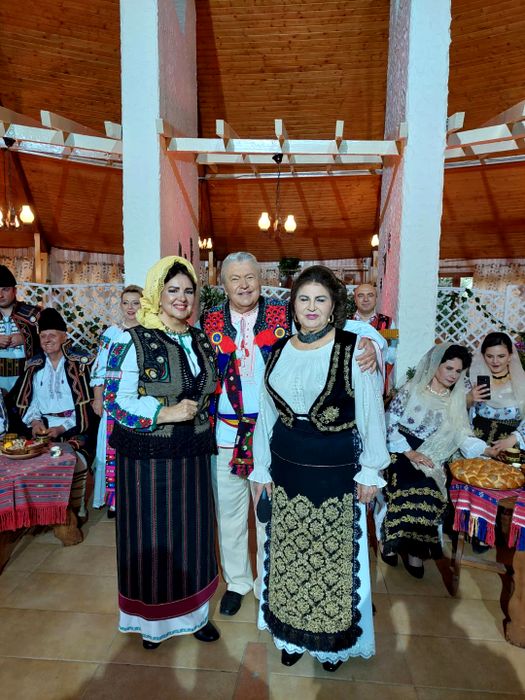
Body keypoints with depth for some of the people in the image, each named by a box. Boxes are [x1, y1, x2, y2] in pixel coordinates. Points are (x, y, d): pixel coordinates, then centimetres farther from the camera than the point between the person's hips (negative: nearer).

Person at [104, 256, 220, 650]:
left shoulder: (201, 340, 6)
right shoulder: (132, 341, -11)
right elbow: (114, 400, -14)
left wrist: (194, 411, 7)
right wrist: (166, 413, -21)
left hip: (192, 455, 5)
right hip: (147, 456, -5)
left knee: (192, 531, 15)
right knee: (152, 535, 9)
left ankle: (192, 610, 38)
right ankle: (151, 618, 35)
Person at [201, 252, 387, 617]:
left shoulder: (285, 316, -6)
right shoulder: (209, 321, -1)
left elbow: (350, 326, -9)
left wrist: (372, 342, -28)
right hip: (226, 434, 2)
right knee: (229, 514, 18)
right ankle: (237, 581, 44)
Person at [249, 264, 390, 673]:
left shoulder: (353, 349, -11)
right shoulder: (280, 350, 2)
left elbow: (371, 413, -6)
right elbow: (267, 413, 8)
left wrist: (371, 472, -4)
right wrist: (262, 469, 10)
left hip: (336, 471, -3)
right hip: (286, 469, 4)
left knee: (332, 556, 12)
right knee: (288, 554, 16)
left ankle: (334, 638, 39)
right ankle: (292, 633, 41)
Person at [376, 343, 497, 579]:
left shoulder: (455, 401, 13)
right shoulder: (411, 389, -1)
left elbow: (462, 435, 8)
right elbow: (389, 423, -5)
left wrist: (489, 450, -7)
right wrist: (410, 453, -11)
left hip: (431, 460, 3)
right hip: (400, 452, -3)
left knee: (428, 492, -23)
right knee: (409, 489, -26)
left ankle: (415, 550, -6)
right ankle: (388, 541, -4)